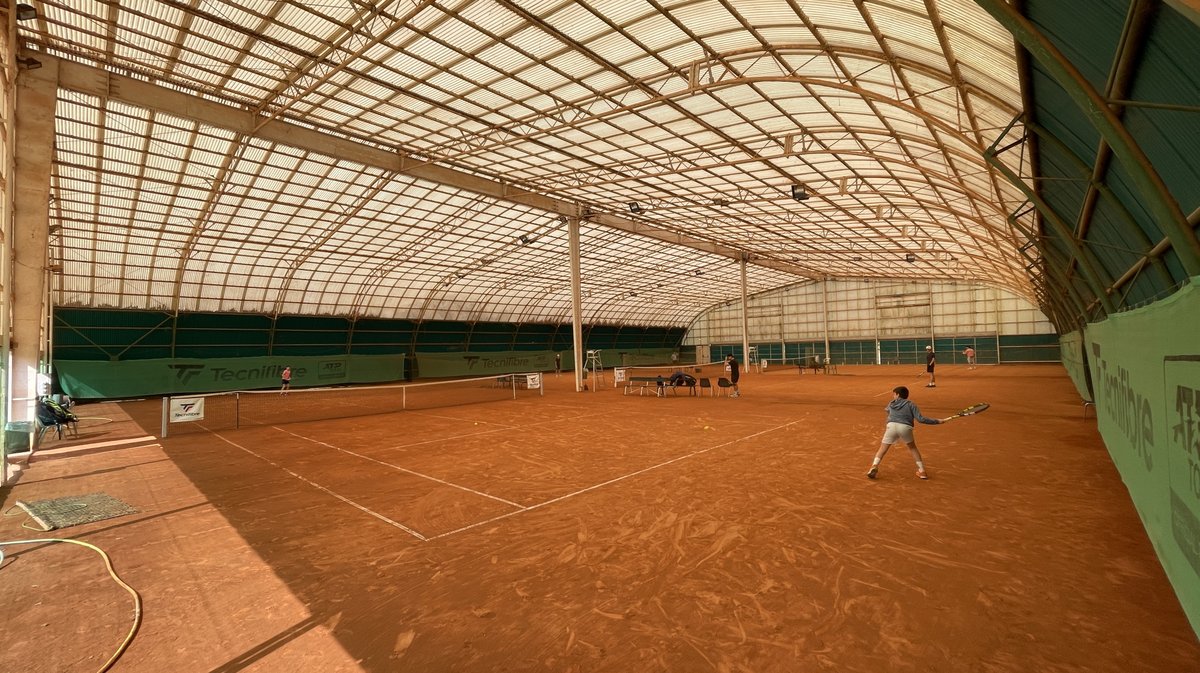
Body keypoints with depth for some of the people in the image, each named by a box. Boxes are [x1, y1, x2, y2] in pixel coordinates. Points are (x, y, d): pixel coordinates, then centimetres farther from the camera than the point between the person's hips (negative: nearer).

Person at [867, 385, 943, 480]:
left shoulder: (891, 404, 22)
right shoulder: (910, 404, 17)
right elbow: (920, 419, 7)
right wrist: (936, 421, 14)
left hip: (891, 426, 0)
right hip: (905, 427, 0)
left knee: (882, 449, 8)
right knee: (912, 448, 26)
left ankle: (874, 467, -12)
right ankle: (922, 471, 25)